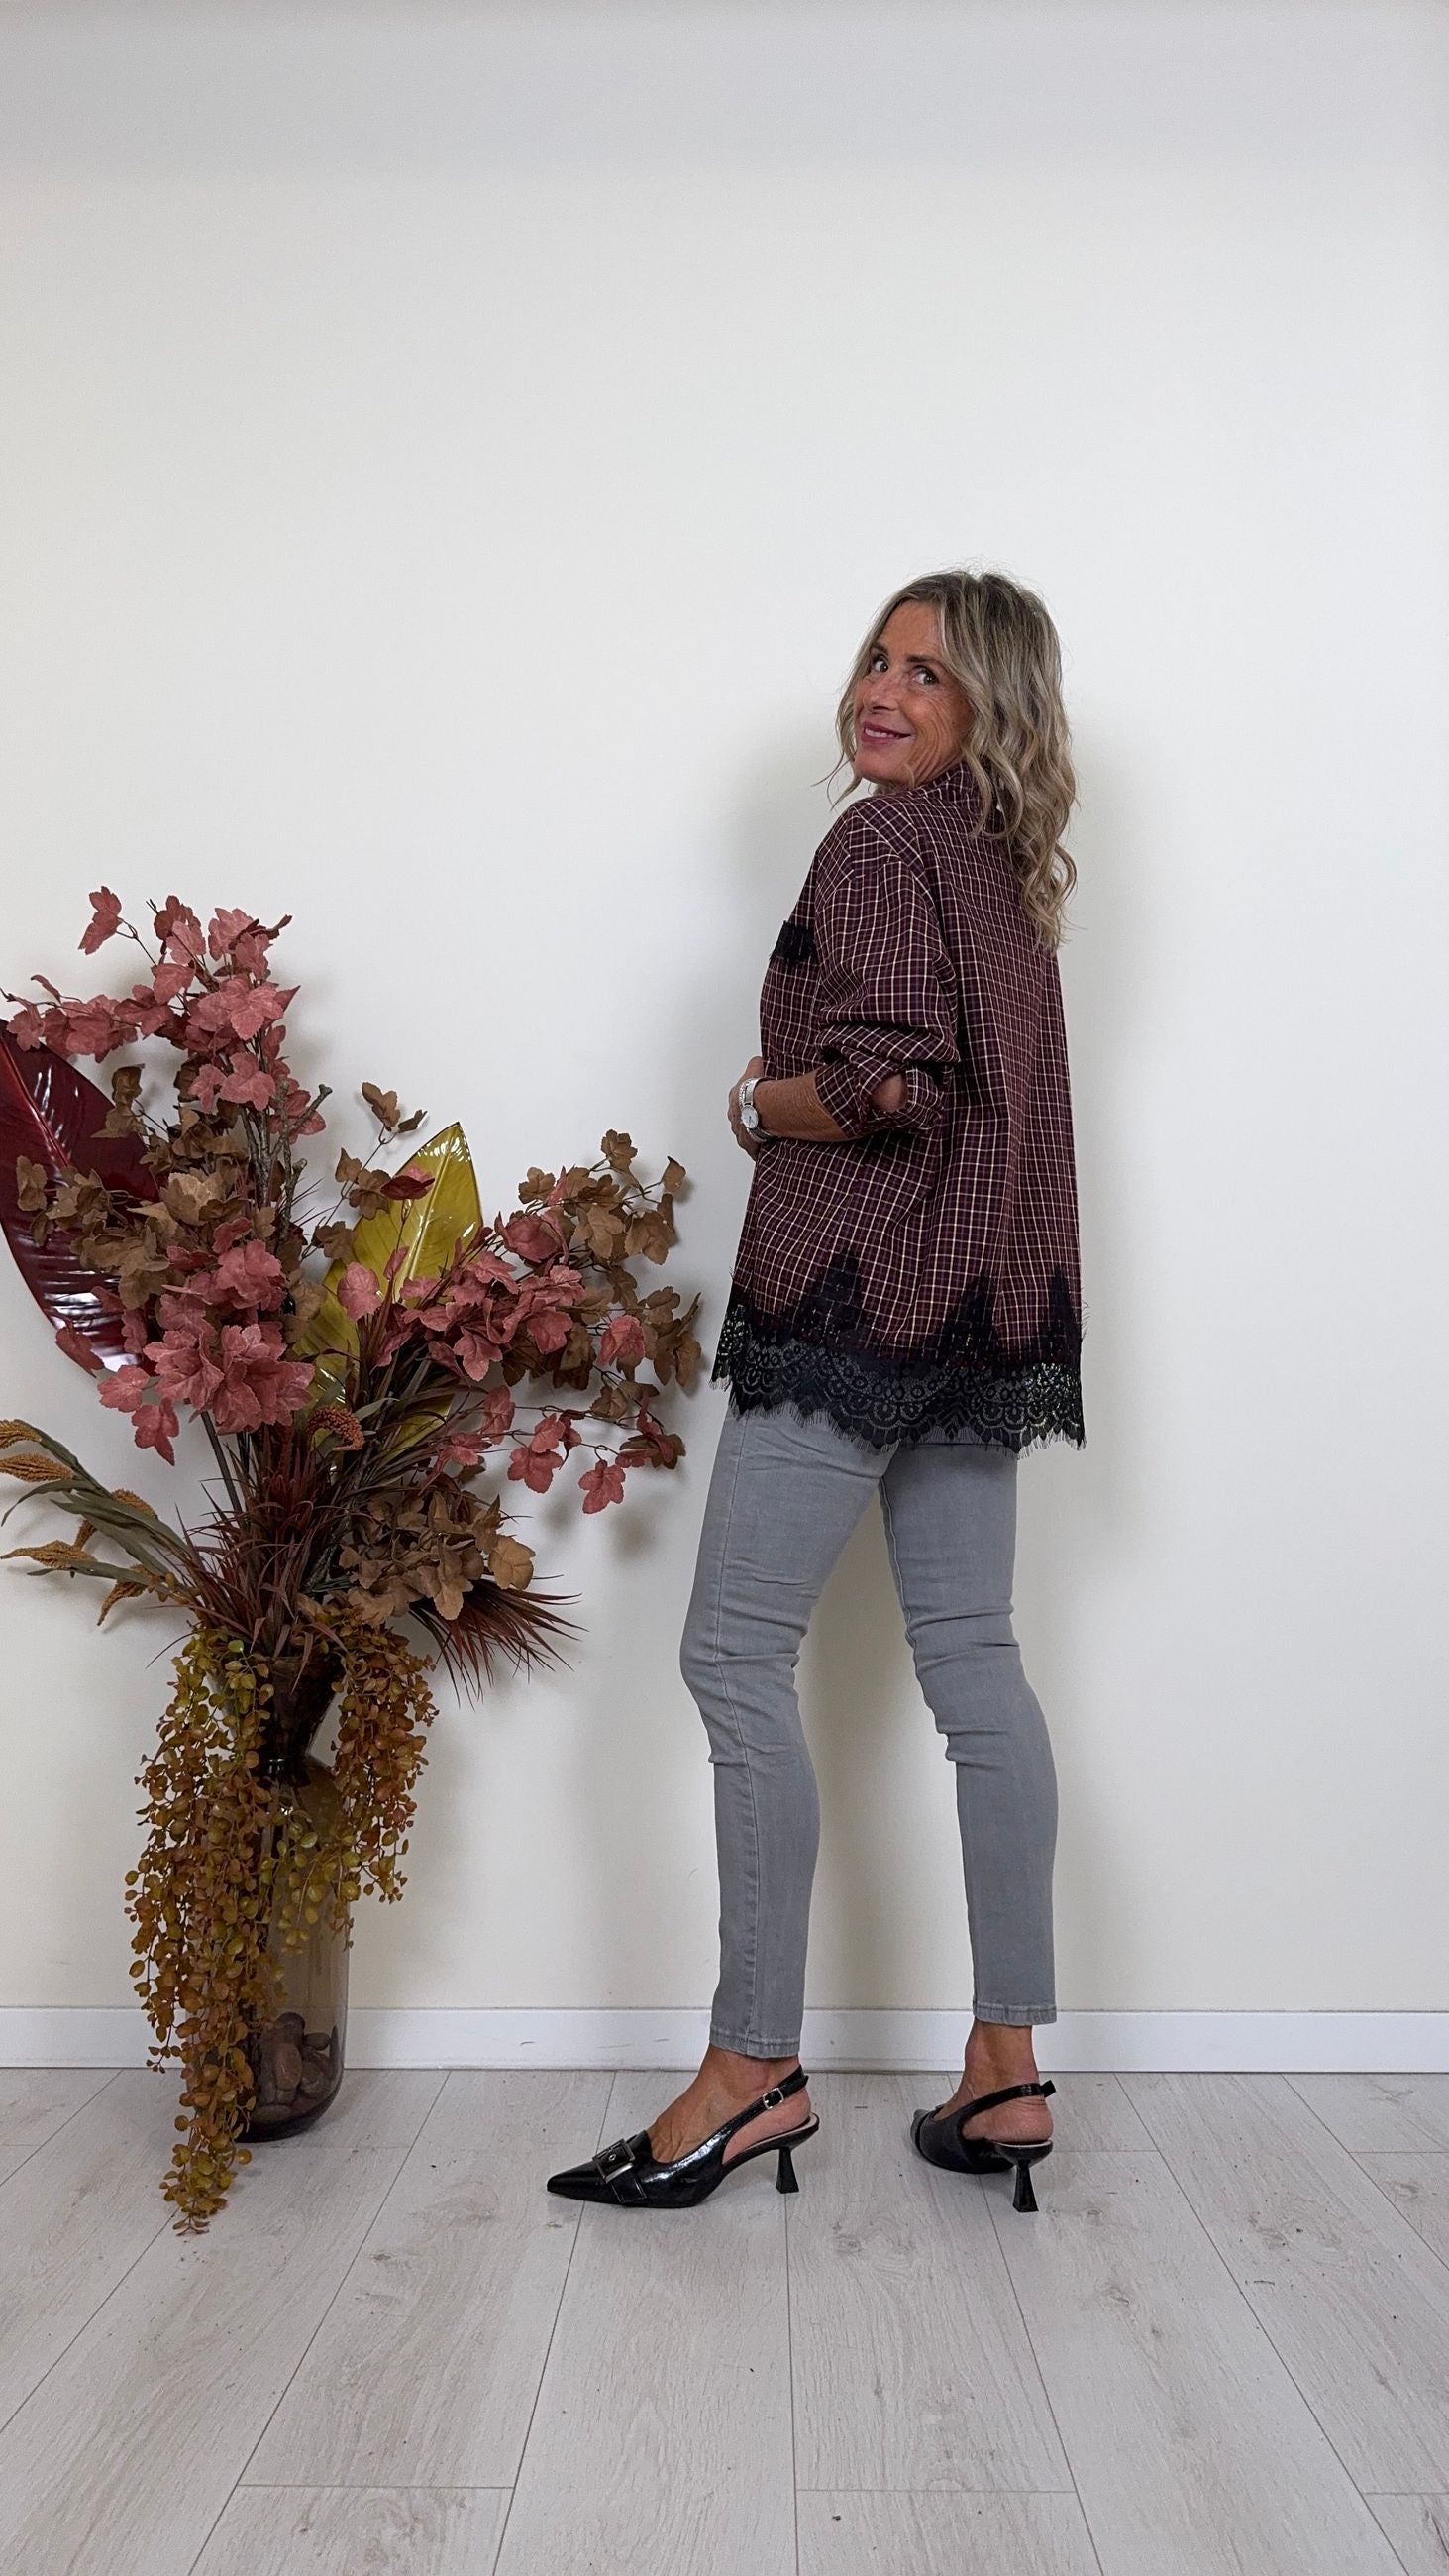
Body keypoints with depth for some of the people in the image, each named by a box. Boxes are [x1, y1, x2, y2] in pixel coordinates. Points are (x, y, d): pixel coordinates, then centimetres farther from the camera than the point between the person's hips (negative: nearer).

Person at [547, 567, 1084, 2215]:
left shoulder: (881, 844, -9)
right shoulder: (1008, 869, 17)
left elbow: (884, 1086, -20)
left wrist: (753, 1105, -4)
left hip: (864, 1291, -9)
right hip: (991, 1306, 9)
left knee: (736, 1652, -2)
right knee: (971, 1656, 8)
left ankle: (756, 2065, 5)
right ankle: (1008, 2070, 15)